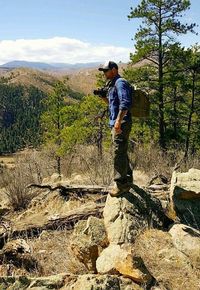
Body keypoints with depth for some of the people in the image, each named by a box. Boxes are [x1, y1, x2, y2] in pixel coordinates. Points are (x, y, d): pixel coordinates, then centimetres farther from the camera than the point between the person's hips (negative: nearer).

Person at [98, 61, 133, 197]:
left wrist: (118, 120, -28)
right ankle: (127, 180, 29)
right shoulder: (112, 84, 21)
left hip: (121, 124, -11)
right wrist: (104, 97, 11)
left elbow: (125, 103, -22)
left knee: (119, 153, -8)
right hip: (116, 123, 11)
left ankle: (121, 184, -2)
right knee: (122, 152, 17)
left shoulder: (120, 82, -10)